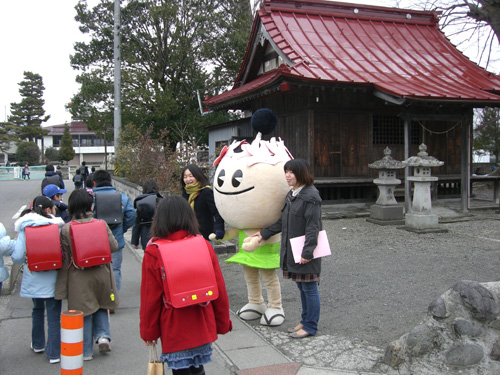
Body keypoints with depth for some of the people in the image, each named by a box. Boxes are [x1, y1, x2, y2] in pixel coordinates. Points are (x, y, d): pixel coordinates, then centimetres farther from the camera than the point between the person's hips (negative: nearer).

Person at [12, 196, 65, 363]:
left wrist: (28, 259, 14)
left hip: (33, 279, 3)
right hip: (52, 278, -2)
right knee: (53, 315, 6)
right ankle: (54, 353, 8)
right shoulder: (57, 226, -8)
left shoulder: (25, 229, -3)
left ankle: (38, 344, 38)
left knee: (37, 310, 24)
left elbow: (17, 257, -8)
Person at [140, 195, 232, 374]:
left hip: (174, 330, -3)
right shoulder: (204, 246, -5)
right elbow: (220, 289, 0)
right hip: (202, 326, 3)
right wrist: (223, 323, 12)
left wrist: (148, 331, 6)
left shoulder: (153, 253, -12)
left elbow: (150, 297, -7)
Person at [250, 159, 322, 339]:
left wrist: (307, 252, -22)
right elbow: (282, 221, 20)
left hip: (305, 251, -9)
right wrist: (264, 233, 22)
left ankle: (310, 327, 12)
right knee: (302, 287, 18)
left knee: (309, 288, 2)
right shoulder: (291, 195, 12)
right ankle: (305, 321, 30)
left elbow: (313, 227, -19)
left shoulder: (310, 196, -15)